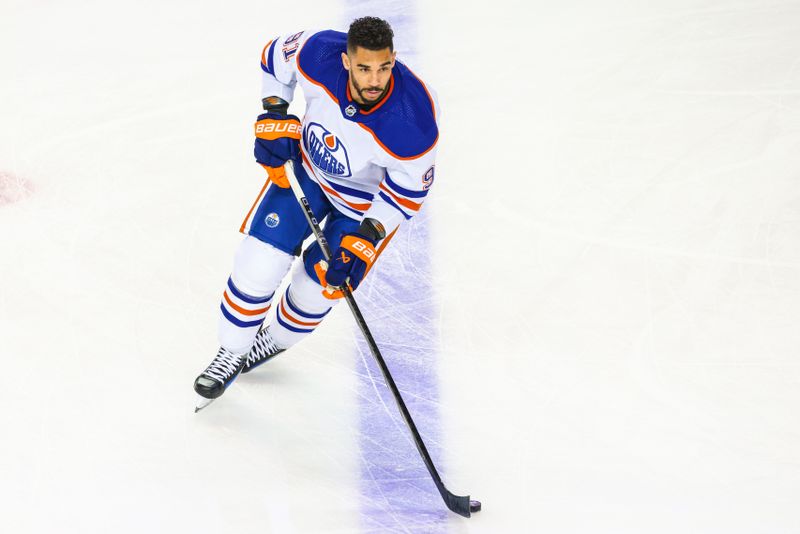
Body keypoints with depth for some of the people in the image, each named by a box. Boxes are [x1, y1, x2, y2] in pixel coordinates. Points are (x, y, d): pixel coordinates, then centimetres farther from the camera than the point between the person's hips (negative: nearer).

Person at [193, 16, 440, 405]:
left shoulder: (413, 122, -39)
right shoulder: (319, 54, -31)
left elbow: (409, 191, -21)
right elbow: (275, 56, -6)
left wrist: (365, 239, -27)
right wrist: (273, 116, -13)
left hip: (371, 197, -2)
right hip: (309, 165, 3)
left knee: (317, 286, 4)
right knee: (259, 261, -4)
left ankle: (274, 341, 38)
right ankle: (232, 352, 20)